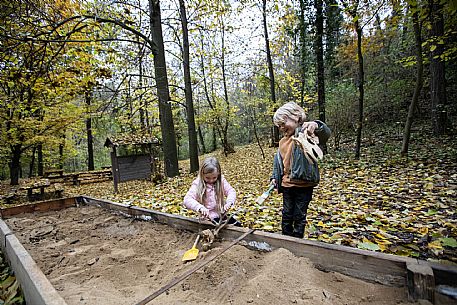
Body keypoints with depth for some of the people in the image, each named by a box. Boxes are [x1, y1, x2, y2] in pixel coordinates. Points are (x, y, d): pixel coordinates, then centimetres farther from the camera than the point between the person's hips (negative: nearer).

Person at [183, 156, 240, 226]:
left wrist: (229, 202, -25)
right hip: (207, 218, -4)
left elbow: (231, 191, -3)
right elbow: (187, 200, -21)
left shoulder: (221, 181, -2)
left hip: (222, 215, 4)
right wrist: (200, 207, -39)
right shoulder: (197, 184, -13)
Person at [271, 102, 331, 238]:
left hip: (304, 184, -6)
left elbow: (326, 134, -30)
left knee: (299, 216, 10)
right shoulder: (283, 141, 9)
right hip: (287, 184, 6)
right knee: (287, 214, 18)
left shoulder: (305, 132, -11)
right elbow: (277, 161, 17)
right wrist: (274, 177, 9)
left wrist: (316, 126, -51)